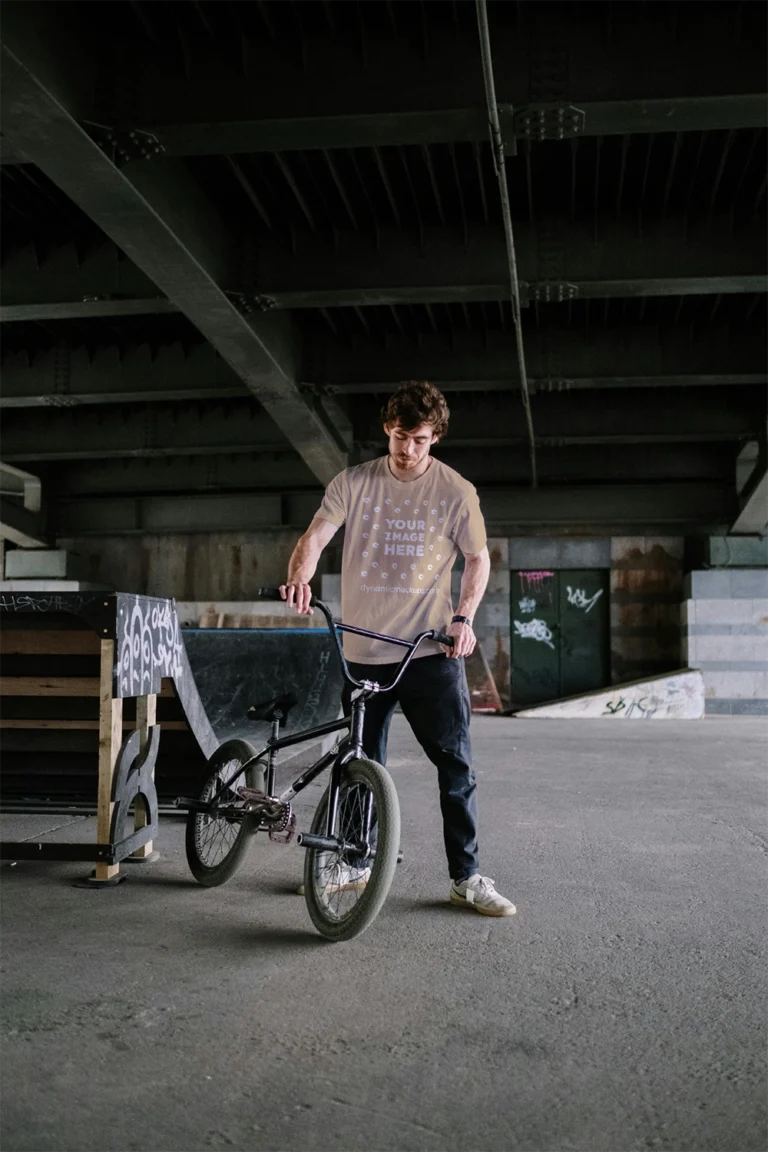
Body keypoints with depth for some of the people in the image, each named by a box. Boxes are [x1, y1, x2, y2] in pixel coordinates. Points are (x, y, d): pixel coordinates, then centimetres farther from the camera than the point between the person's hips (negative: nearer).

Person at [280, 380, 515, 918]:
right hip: (364, 649, 2)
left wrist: (464, 617, -10)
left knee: (456, 762, -4)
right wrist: (300, 577, -28)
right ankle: (358, 863, 29)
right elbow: (316, 535, -6)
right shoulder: (353, 483, 3)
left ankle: (467, 877, 6)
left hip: (432, 649, -2)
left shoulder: (456, 491, 0)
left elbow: (478, 558, 5)